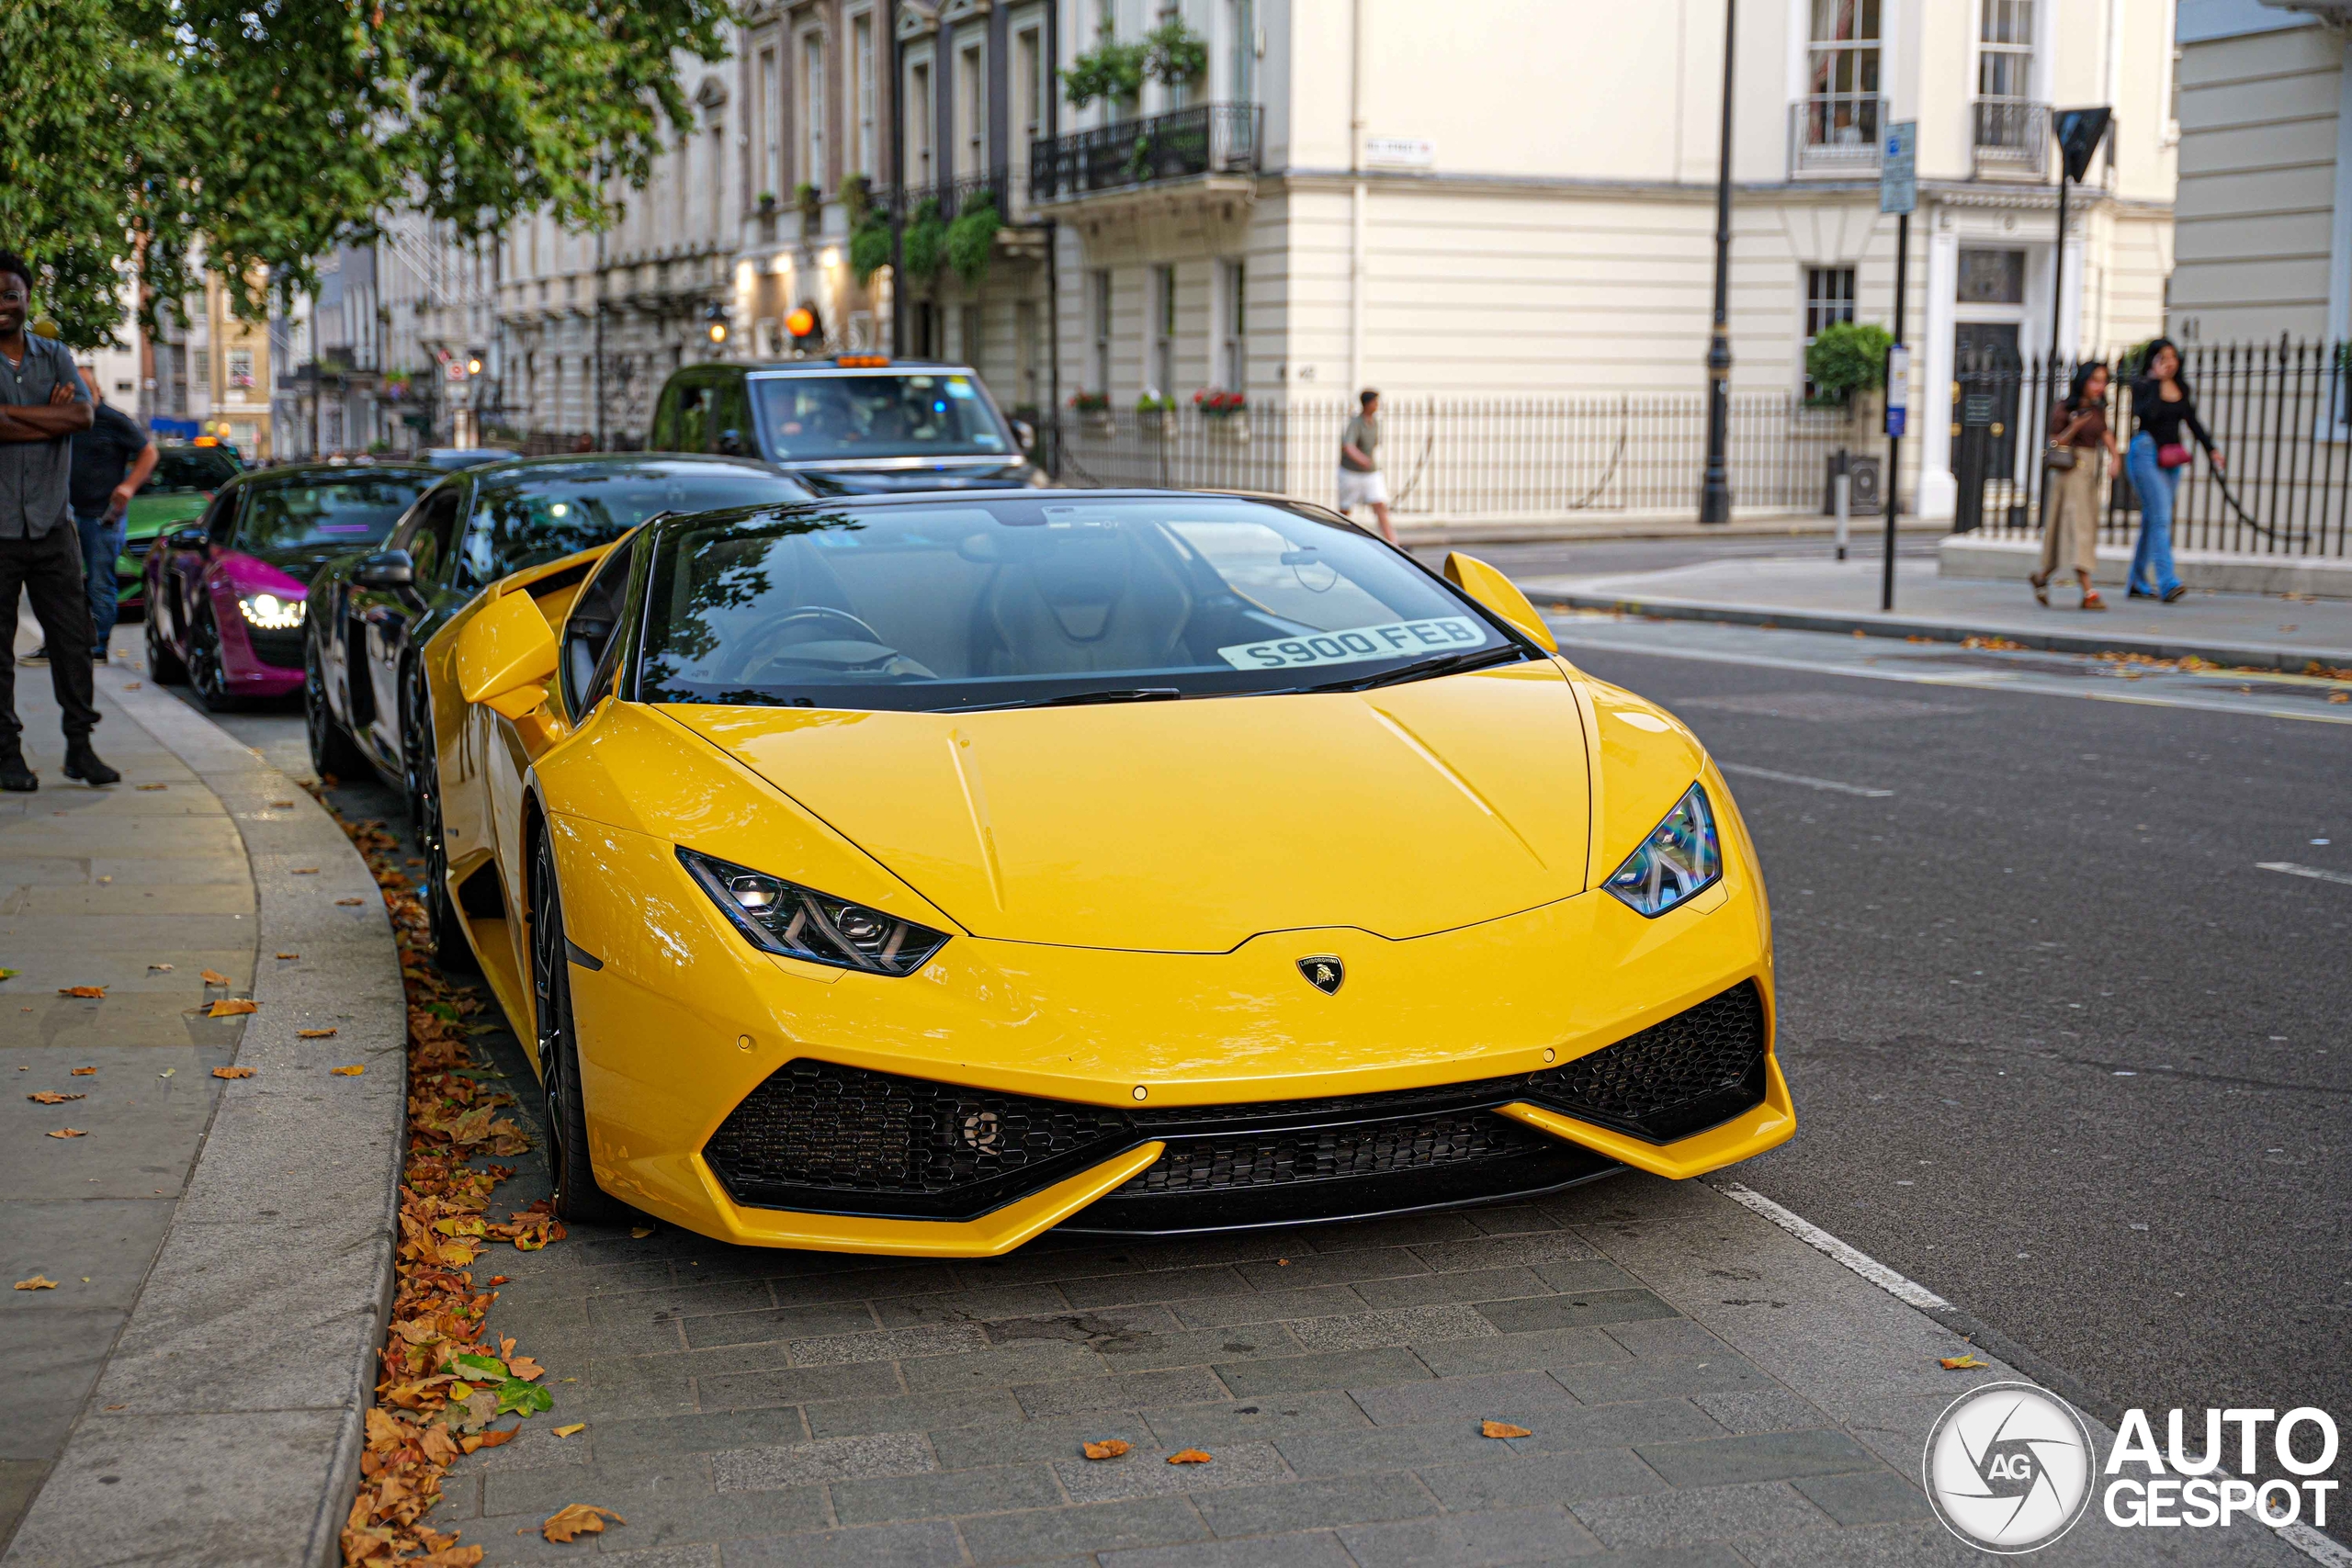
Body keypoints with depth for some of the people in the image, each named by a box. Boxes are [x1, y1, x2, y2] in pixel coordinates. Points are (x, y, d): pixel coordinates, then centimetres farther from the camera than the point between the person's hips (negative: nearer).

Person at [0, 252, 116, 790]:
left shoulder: (55, 356, 11)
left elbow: (82, 414, -6)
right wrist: (51, 416, -10)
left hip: (52, 523, 3)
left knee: (72, 635, 4)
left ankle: (80, 747, 12)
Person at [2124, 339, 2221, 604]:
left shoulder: (2183, 388, 12)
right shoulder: (2142, 386, -6)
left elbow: (2192, 421, 19)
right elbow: (2146, 414, -23)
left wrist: (2211, 448, 13)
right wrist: (2157, 381, -19)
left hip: (2172, 459, 6)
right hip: (2146, 454, -6)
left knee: (2152, 521, 11)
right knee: (2161, 517, -18)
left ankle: (2137, 583, 20)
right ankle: (2167, 582, -25)